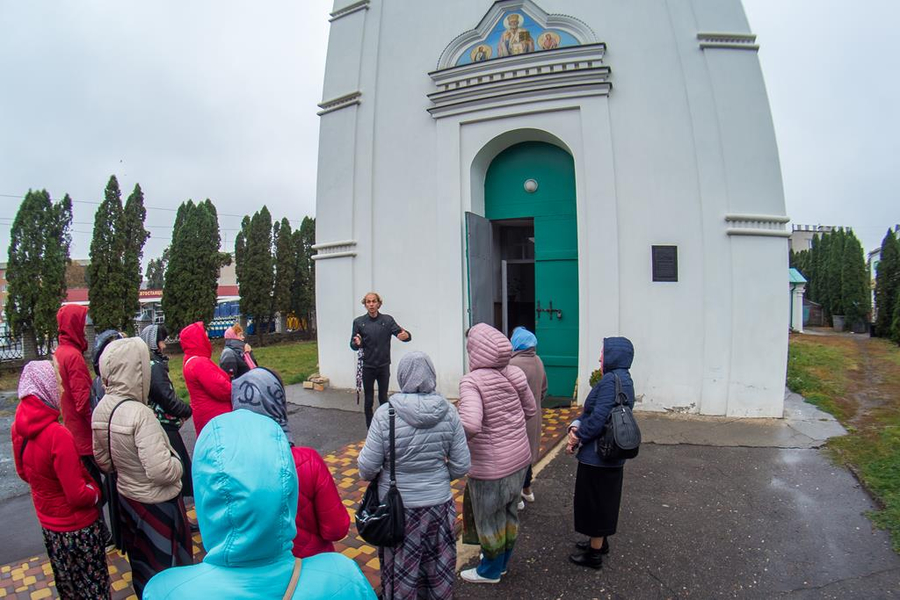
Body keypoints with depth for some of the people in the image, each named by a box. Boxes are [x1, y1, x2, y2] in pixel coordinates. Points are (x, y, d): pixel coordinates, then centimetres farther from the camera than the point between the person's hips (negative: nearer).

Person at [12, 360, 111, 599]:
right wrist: (96, 494, -7)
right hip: (77, 526, -7)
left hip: (48, 522, 7)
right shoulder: (58, 435, -31)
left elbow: (23, 473, 10)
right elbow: (78, 495, -27)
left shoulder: (18, 428, -9)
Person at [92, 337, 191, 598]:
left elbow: (102, 460, 7)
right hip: (157, 504, -8)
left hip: (126, 497, 8)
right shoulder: (140, 413, -31)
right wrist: (177, 464, -13)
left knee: (140, 562, 28)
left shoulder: (101, 408, -6)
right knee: (166, 566, 14)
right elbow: (162, 471, -33)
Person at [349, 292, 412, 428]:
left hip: (384, 366, 0)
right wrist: (357, 343, -22)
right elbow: (353, 345, 2)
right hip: (367, 367, 0)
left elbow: (401, 333, -9)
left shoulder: (388, 320, -2)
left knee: (383, 398, 8)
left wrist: (406, 335, -34)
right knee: (369, 400, 7)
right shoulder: (359, 322, -1)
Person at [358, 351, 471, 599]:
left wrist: (369, 475, 8)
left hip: (396, 506, -2)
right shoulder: (448, 412, -11)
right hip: (438, 503, 2)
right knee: (438, 568, 22)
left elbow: (368, 467, -14)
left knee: (399, 570, 18)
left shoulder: (385, 413, -18)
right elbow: (461, 466, -7)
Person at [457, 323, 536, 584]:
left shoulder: (472, 381, -25)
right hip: (519, 458, 7)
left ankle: (490, 571, 38)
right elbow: (530, 410, 7)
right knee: (509, 513, 25)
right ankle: (502, 562, 47)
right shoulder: (513, 374, -6)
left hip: (491, 467, -6)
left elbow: (469, 425, -38)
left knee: (489, 521, 17)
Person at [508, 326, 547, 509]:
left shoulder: (513, 364, -26)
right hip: (533, 417, 8)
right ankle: (527, 490, 39)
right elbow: (543, 391, 11)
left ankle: (516, 497, 20)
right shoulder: (538, 361, 0)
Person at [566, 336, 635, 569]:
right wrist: (576, 425, -4)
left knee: (595, 501, 6)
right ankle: (600, 542, 41)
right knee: (603, 499, 23)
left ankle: (594, 553, 20)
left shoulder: (611, 380, -23)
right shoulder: (623, 379, 9)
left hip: (597, 456, -10)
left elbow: (598, 418, -27)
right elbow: (591, 410, 10)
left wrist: (577, 439, -13)